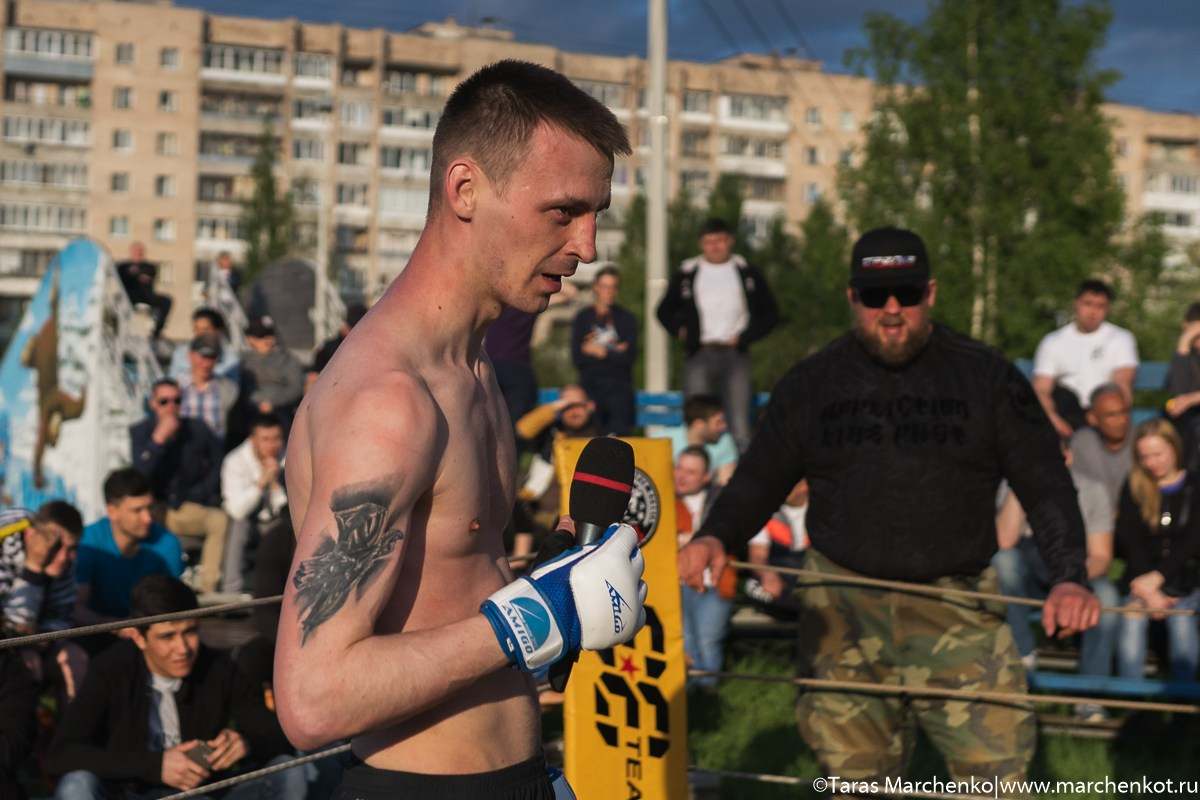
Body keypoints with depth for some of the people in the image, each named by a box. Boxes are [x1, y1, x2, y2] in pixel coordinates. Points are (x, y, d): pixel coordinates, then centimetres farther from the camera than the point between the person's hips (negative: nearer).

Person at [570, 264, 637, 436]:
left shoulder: (626, 319, 11)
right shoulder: (583, 318, 10)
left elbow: (630, 356, -1)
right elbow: (577, 358, 0)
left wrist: (599, 351, -1)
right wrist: (614, 353, -3)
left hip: (619, 385, 1)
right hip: (591, 385, -1)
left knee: (620, 433, -23)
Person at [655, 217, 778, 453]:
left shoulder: (747, 273, 9)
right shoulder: (687, 274, 10)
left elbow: (770, 313, 12)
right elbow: (664, 311, 20)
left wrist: (745, 336, 1)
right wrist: (680, 331, 5)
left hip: (734, 354, -1)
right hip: (699, 355, 1)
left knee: (739, 429, -7)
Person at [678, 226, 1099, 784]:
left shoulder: (987, 378, 4)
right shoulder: (811, 384, 8)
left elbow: (1045, 484, 3)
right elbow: (760, 479, 10)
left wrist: (1069, 577, -13)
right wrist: (716, 536, -11)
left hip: (958, 610, -1)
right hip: (844, 608, 1)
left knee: (996, 767, -9)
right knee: (854, 772, 2)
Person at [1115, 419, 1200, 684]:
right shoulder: (1134, 488, 8)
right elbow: (1131, 542, -1)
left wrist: (1157, 578, -16)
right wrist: (1147, 591, -14)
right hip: (1142, 579, 1)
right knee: (1132, 619, -27)